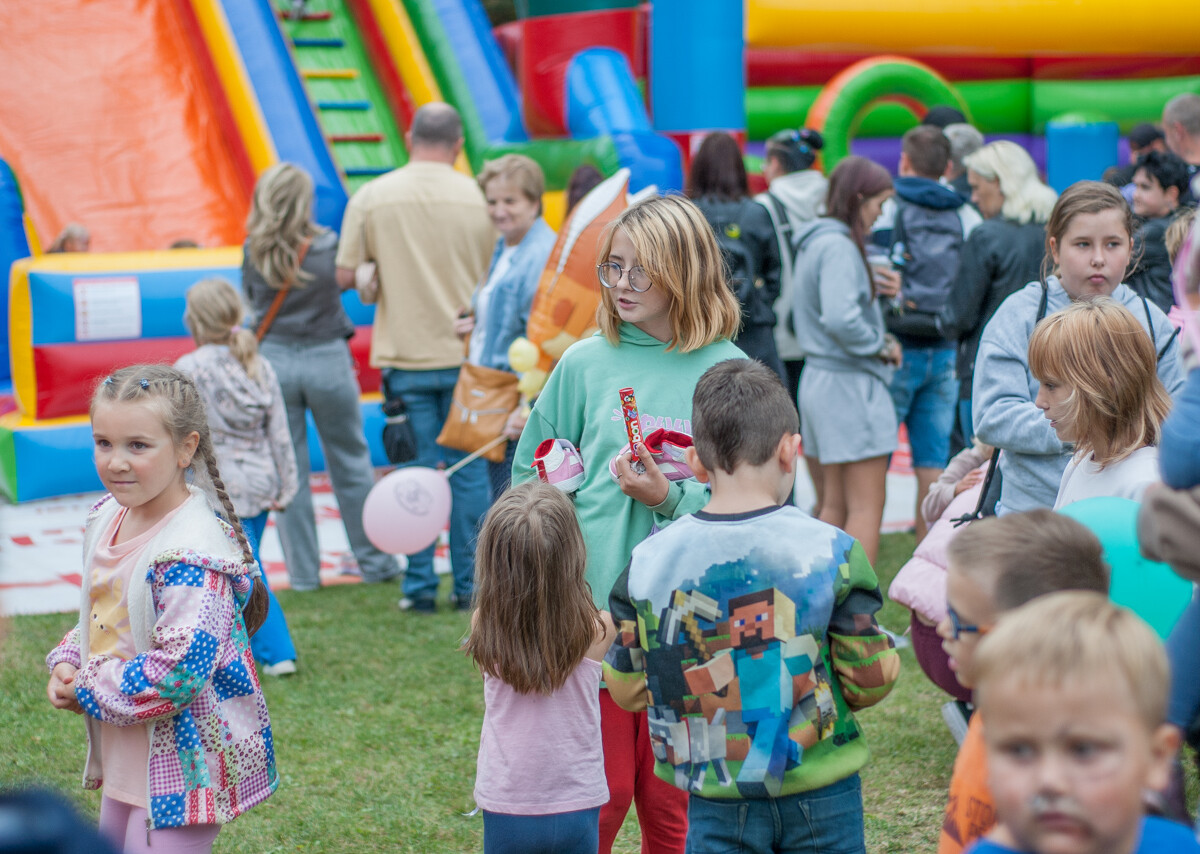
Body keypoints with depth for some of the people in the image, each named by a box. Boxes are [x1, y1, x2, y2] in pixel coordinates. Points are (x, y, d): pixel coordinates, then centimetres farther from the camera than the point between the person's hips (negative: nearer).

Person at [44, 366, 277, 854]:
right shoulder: (107, 519, 3)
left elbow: (177, 672, -30)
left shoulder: (193, 554, -26)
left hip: (184, 762, -9)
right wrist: (67, 665, 0)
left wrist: (88, 692, -18)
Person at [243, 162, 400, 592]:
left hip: (273, 360, 0)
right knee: (351, 464, 13)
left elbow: (250, 298, 5)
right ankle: (374, 561, 22)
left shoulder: (253, 252, -5)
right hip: (327, 360, 0)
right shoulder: (328, 246, -8)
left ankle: (303, 572, 10)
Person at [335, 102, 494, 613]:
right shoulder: (477, 198, -3)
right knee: (469, 471, 7)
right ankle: (470, 585, 9)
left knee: (415, 474, 6)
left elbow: (345, 276, -3)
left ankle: (419, 587, 9)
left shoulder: (372, 197, -4)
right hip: (467, 354, 0)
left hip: (405, 357, 0)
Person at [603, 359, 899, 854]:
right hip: (821, 794, -1)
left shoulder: (648, 563, -7)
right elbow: (871, 679, -6)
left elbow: (626, 688, 1)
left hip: (716, 801, 1)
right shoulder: (830, 552, -12)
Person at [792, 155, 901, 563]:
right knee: (866, 507, -7)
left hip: (821, 377, 10)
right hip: (849, 383, -10)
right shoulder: (839, 246, -16)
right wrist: (881, 345, -12)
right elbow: (841, 318, -28)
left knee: (835, 504, 15)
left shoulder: (816, 243, 14)